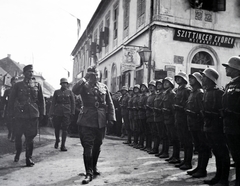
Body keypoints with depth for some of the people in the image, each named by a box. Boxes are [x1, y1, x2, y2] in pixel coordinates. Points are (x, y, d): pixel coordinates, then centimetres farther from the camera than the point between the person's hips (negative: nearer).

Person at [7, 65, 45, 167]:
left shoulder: (37, 85, 7)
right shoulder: (18, 85, 5)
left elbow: (41, 100, 8)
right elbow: (11, 100, 7)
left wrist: (42, 113, 4)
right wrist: (11, 112, 1)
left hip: (33, 115, 0)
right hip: (20, 114, 0)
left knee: (30, 137, 1)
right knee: (18, 136, 9)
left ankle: (29, 158, 12)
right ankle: (18, 153, 34)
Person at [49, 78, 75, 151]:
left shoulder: (70, 92, 7)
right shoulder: (56, 92, 9)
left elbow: (73, 103, 5)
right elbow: (53, 103, 5)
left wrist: (72, 113, -2)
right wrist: (51, 112, -4)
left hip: (67, 113, -1)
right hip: (57, 112, 1)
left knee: (65, 129, -3)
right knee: (57, 128, 7)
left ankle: (63, 145, 3)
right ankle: (57, 140, 34)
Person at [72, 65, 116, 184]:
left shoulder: (103, 87, 10)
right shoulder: (84, 86, 1)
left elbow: (110, 104, 10)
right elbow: (74, 90, -22)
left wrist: (111, 118, 1)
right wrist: (85, 79, -19)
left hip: (101, 122, 4)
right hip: (87, 121, -3)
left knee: (97, 146, 15)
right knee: (88, 147, -6)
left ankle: (94, 167, 35)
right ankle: (89, 173, 3)